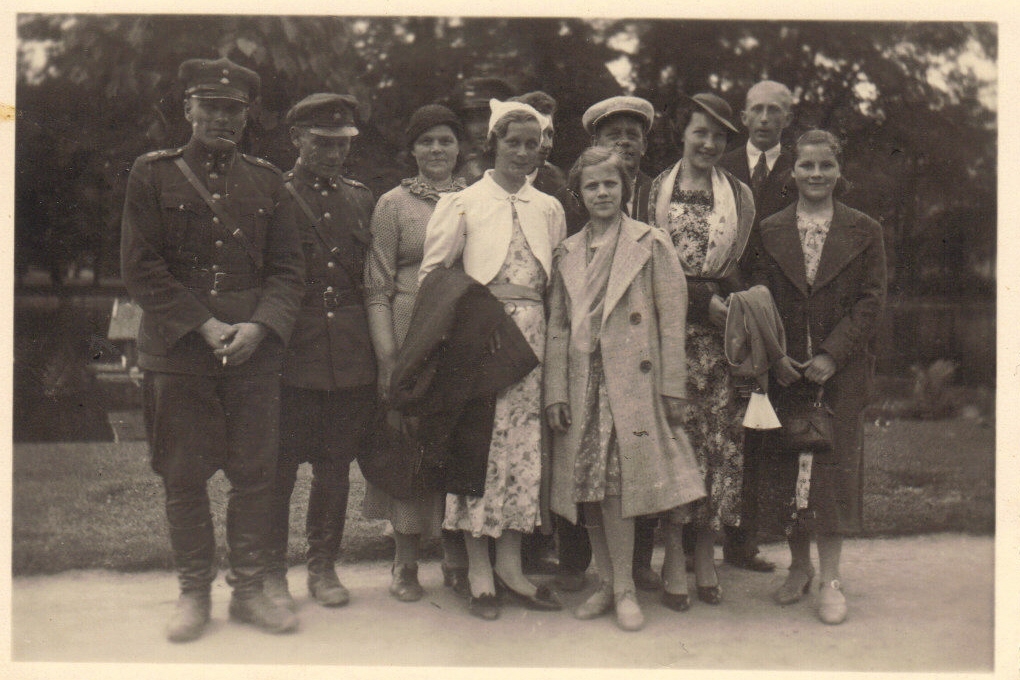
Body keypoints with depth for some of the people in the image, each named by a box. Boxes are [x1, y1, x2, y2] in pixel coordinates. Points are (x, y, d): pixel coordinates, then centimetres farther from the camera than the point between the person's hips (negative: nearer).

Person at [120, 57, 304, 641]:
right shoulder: (153, 175, 3)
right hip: (178, 351, -1)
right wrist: (204, 326, -12)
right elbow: (141, 268, -3)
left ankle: (249, 588, 19)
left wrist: (258, 327, -10)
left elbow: (287, 268, 7)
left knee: (255, 474, 5)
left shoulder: (267, 181, 10)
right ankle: (195, 593, 19)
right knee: (184, 477, 5)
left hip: (257, 350, 2)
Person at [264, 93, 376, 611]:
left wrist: (373, 345, 10)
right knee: (280, 468, 2)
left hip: (351, 357, 4)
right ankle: (271, 571, 16)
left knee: (336, 465, 9)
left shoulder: (362, 199, 14)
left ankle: (324, 566, 23)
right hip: (291, 355, -4)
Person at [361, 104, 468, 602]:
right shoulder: (392, 204, 3)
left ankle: (458, 556, 20)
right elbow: (377, 289, 0)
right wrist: (387, 358, -9)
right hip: (410, 337, -2)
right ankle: (406, 562, 16)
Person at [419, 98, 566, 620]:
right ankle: (479, 572, 5)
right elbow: (432, 274, 3)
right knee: (479, 440, -4)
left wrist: (550, 327, 6)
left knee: (524, 441, 3)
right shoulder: (462, 204, 4)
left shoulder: (548, 208, 15)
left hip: (531, 332, 3)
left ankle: (510, 565, 14)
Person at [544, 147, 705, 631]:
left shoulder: (651, 244, 3)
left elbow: (672, 319, 0)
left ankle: (623, 588, 4)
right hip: (583, 383, 4)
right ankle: (607, 584, 18)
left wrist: (672, 387, -5)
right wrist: (555, 392, 4)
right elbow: (557, 327, 12)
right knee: (590, 486, 4)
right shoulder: (567, 254, 13)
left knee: (617, 483, -8)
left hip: (632, 382, -3)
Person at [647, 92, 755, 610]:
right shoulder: (655, 191, 9)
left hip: (723, 331, 2)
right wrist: (703, 299, -3)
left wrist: (725, 303, -2)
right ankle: (674, 557, 4)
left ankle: (705, 553, 13)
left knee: (722, 437, -1)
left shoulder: (739, 196, 14)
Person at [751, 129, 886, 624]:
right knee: (789, 466, 7)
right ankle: (799, 565, 23)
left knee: (834, 464, -1)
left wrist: (832, 355, -12)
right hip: (784, 368, 2)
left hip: (841, 368, -1)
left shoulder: (865, 232, 4)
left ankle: (830, 578, 10)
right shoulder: (769, 232, 6)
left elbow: (871, 301, -1)